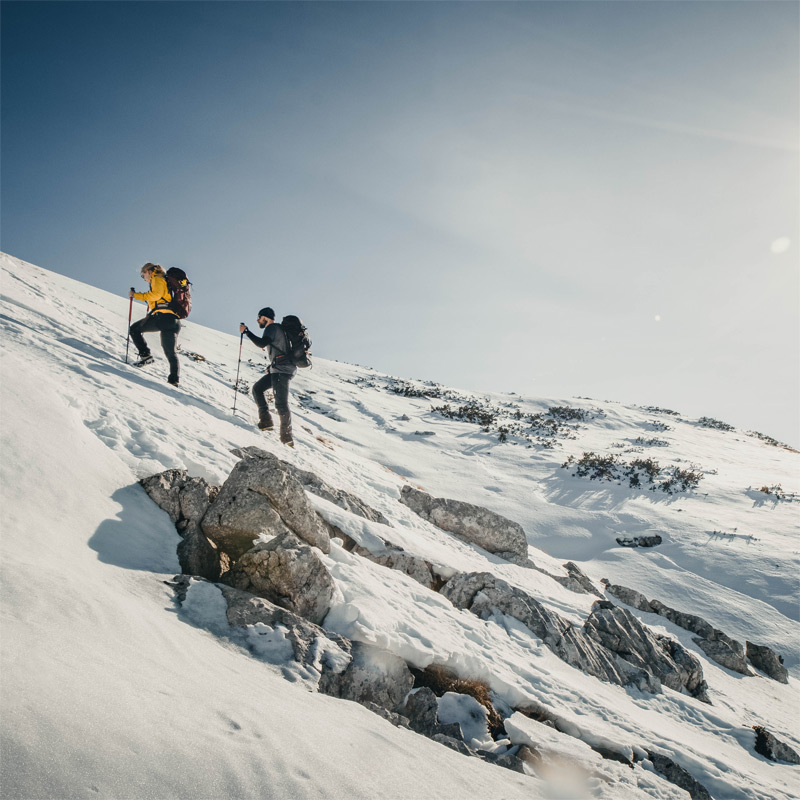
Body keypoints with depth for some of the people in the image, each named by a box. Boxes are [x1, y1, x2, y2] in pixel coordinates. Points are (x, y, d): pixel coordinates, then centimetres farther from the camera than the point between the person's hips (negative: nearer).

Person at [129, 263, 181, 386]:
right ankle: (174, 379, 3)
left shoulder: (157, 279, 4)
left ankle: (145, 355, -4)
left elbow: (156, 294, -13)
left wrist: (136, 295, -6)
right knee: (170, 352, 11)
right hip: (175, 319, 8)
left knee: (134, 329, 9)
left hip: (162, 316, -8)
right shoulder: (166, 281, 31)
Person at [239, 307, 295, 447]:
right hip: (277, 370, 11)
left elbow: (262, 343, -22)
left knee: (281, 404, -14)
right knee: (257, 388, 16)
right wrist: (272, 366, 30)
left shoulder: (272, 328, -4)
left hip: (281, 369, -11)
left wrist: (246, 331, -13)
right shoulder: (276, 329, 26)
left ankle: (287, 438, -13)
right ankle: (266, 421, 7)